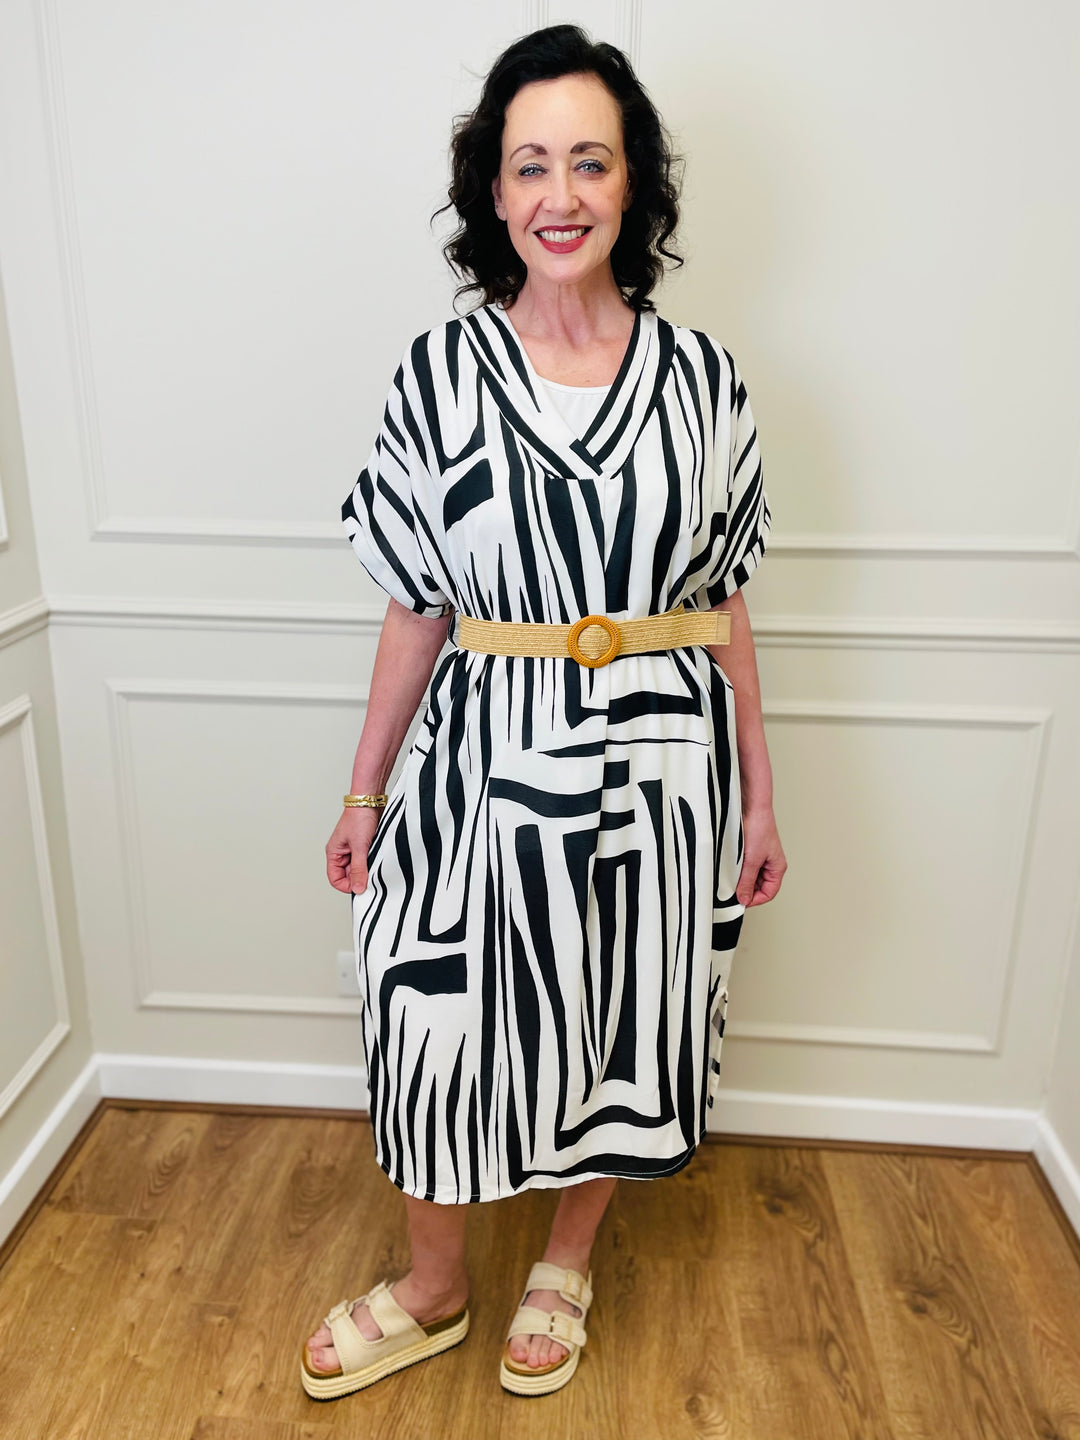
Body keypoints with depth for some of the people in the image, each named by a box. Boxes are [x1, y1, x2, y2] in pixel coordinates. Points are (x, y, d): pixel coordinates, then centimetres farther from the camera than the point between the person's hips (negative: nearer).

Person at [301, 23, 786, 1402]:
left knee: (619, 1028, 16)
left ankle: (564, 1265, 45)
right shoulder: (438, 374, -4)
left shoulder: (698, 376, -2)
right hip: (488, 766, 0)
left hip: (660, 768, 1)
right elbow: (417, 611, 1)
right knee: (448, 1028, 9)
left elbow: (723, 605, 3)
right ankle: (433, 1290, 39)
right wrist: (365, 792, 4)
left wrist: (757, 795, 5)